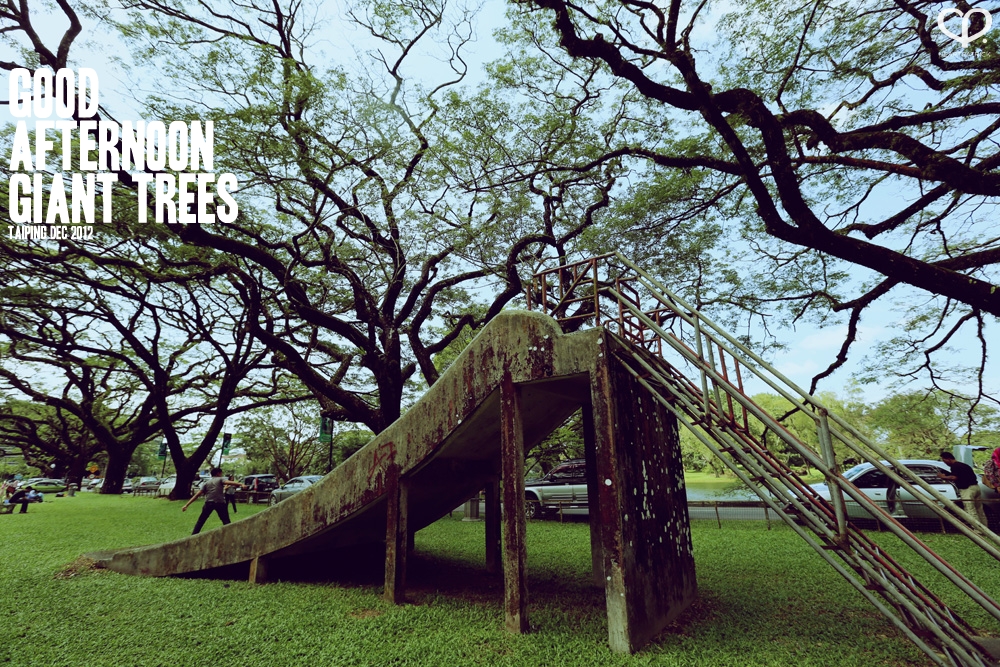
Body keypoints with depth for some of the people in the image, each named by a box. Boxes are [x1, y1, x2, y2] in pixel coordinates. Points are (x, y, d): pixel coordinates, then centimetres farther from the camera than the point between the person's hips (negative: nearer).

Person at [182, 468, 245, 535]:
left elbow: (197, 495, 9)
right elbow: (229, 483, -15)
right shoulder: (220, 479, 7)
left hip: (208, 503, 3)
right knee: (226, 521, 6)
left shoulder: (206, 483, 17)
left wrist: (186, 505, 12)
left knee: (201, 521, 15)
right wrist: (241, 484, -30)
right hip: (220, 503, -3)